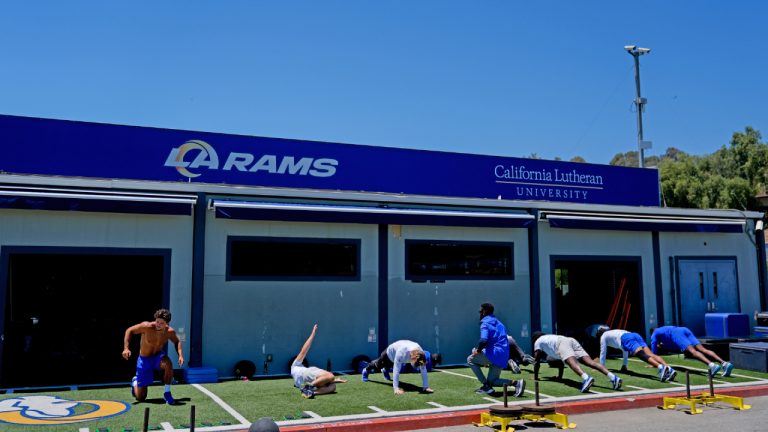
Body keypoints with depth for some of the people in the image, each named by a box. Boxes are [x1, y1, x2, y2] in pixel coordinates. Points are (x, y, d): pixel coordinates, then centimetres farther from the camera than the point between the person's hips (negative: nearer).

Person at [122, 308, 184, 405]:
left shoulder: (170, 332, -17)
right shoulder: (147, 326, -27)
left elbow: (177, 342, 4)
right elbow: (129, 330, -14)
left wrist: (180, 355, -13)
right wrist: (126, 348, -26)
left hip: (158, 356, 1)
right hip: (144, 360, -1)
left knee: (168, 364, -39)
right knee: (140, 397, 3)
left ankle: (167, 393, -18)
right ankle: (135, 382, 41)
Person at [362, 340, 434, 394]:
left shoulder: (421, 353, -40)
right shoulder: (402, 353, -52)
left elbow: (424, 371, -36)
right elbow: (396, 370, -51)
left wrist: (426, 387, -39)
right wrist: (396, 388, -55)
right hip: (390, 353, -4)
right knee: (378, 365, 27)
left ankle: (385, 370, 74)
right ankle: (366, 370, 59)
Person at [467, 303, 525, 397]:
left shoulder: (485, 324, -7)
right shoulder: (498, 323, 22)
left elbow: (483, 340, -23)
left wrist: (478, 351, -6)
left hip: (494, 354, -9)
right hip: (503, 358, 9)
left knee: (470, 359, 8)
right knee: (492, 381, 16)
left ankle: (486, 385, 0)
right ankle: (516, 382, -5)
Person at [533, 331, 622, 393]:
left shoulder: (538, 341, 29)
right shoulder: (551, 337, 48)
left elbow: (536, 360, 24)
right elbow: (559, 359, 52)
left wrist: (535, 377, 33)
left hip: (562, 343, -7)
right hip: (572, 340, 7)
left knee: (572, 362, -31)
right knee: (589, 361, -11)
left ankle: (586, 378, -61)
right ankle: (613, 377, -30)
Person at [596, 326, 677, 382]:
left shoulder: (603, 336, 29)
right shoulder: (615, 332, 47)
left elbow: (603, 352, 29)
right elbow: (625, 350, 52)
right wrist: (624, 366, 56)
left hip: (626, 339, -6)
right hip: (635, 335, 6)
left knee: (643, 355, -27)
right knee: (650, 354, -14)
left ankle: (661, 367, -52)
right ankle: (669, 369, -36)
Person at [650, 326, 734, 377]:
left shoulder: (654, 334, 26)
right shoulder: (665, 329, 46)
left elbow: (654, 350, 18)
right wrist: (663, 345, 74)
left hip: (676, 334, -6)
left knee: (692, 351, -26)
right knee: (702, 349, -12)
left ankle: (711, 365, -52)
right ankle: (724, 363, -33)